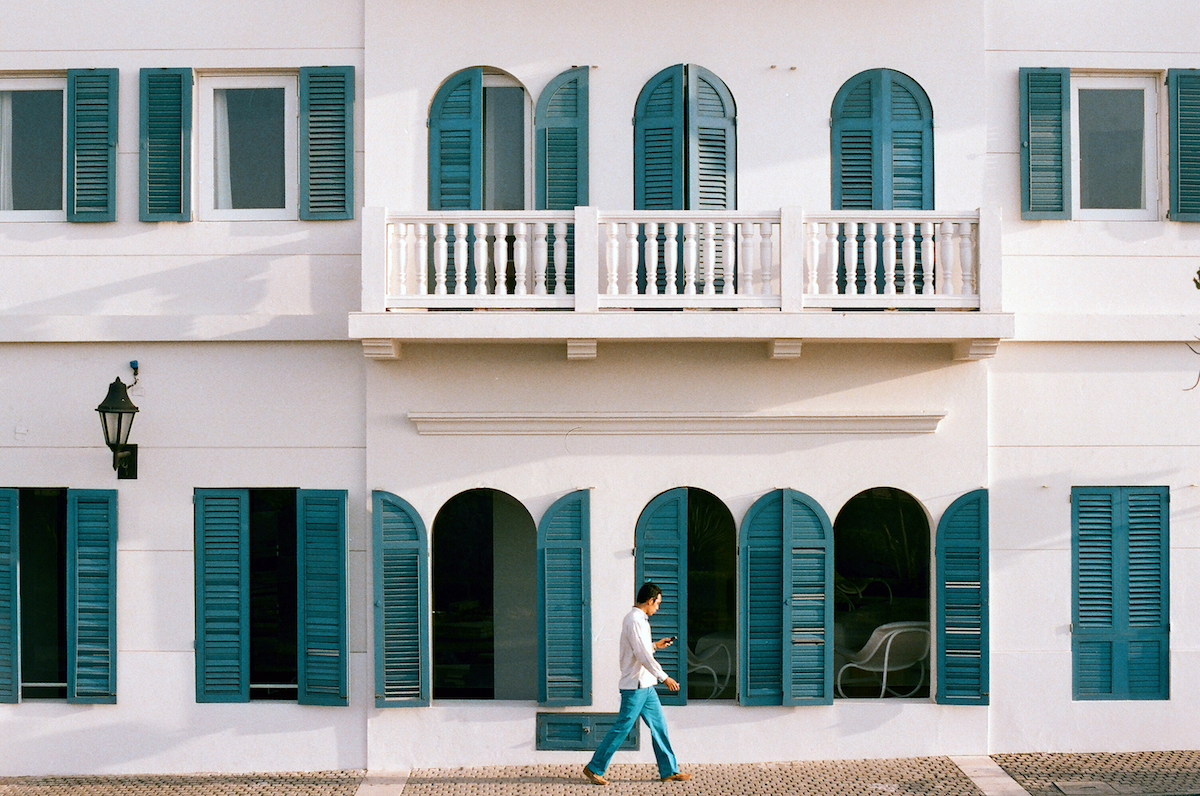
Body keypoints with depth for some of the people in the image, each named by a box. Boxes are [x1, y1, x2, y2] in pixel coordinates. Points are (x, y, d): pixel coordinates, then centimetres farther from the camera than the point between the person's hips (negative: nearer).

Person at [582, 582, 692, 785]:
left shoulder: (638, 619, 14)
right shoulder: (635, 620, -17)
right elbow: (643, 656, -23)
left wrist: (655, 645, 25)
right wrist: (664, 677, -20)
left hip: (645, 685, 10)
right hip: (635, 686, -10)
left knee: (659, 726, 10)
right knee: (622, 728, -5)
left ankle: (669, 771, 15)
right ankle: (594, 769, 3)